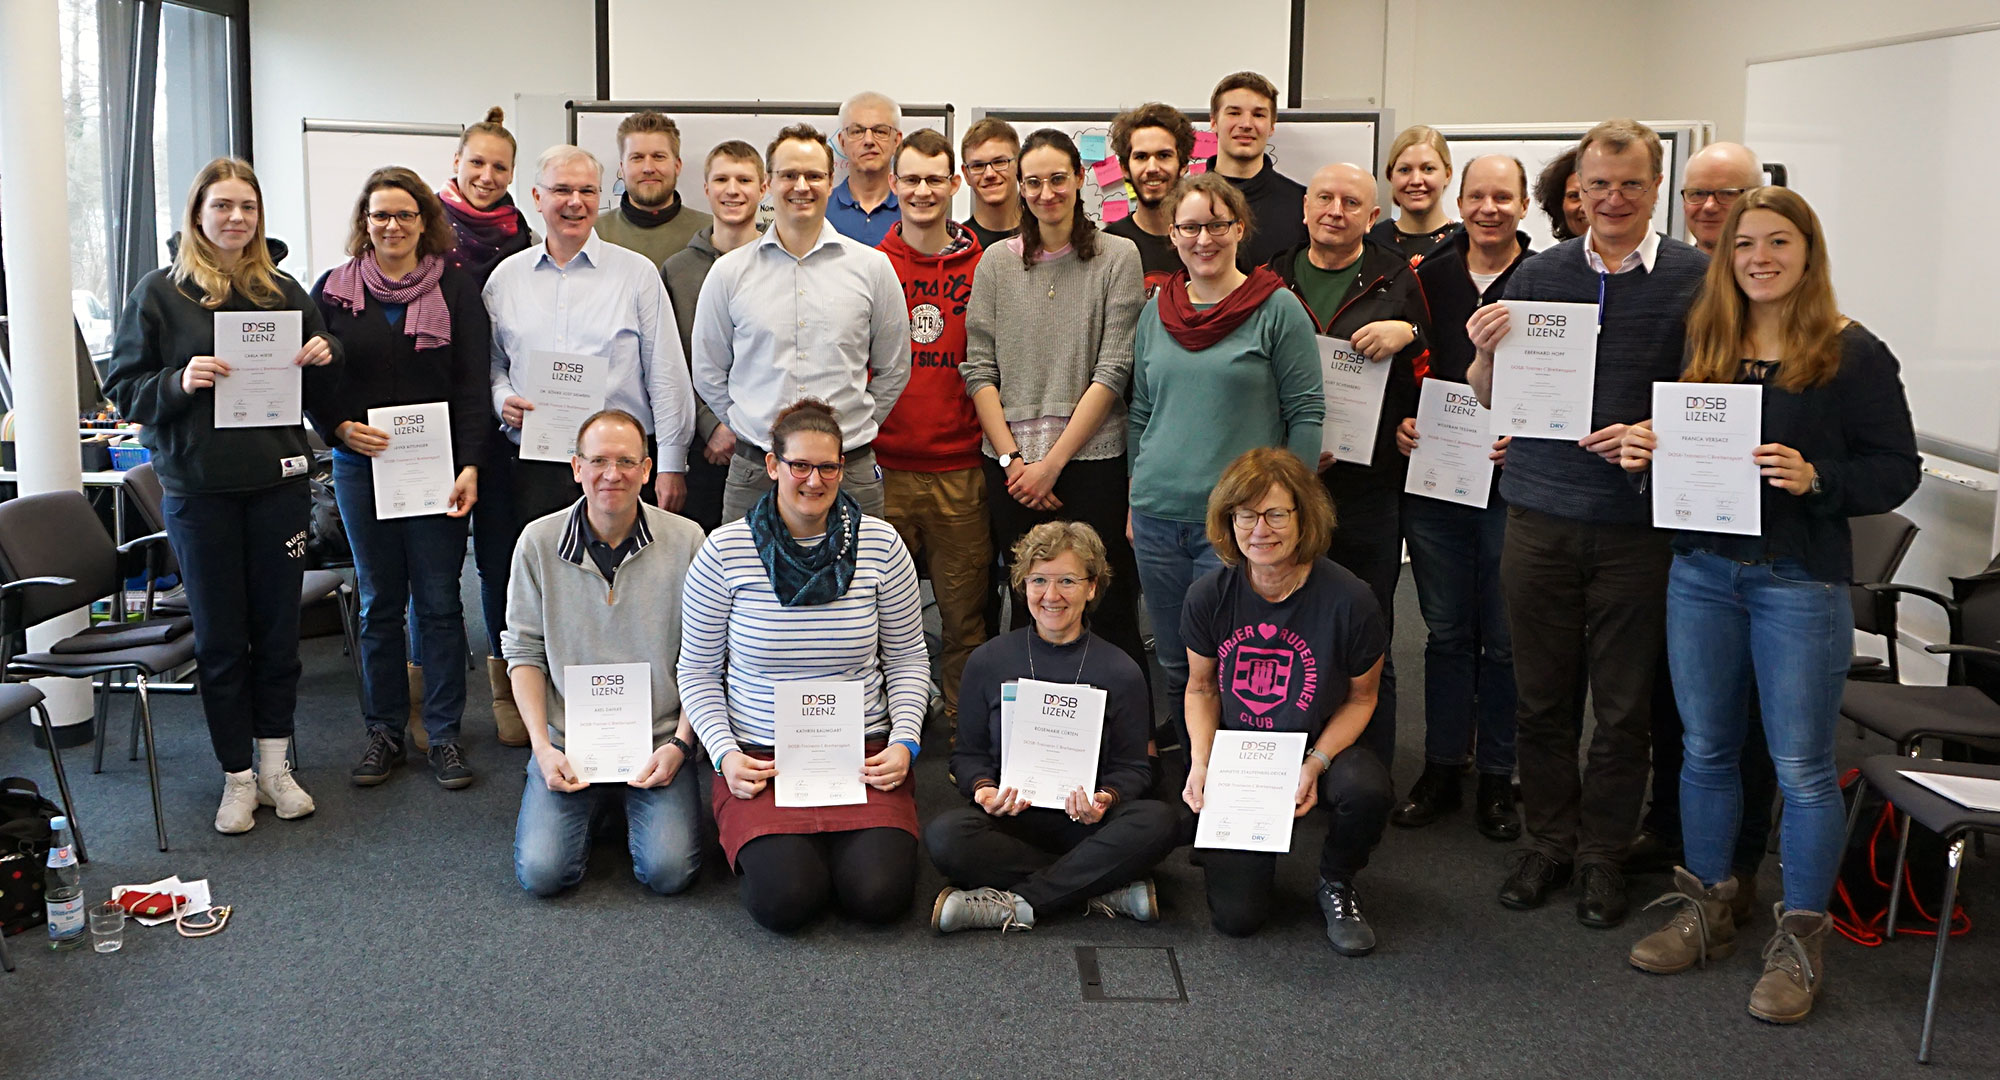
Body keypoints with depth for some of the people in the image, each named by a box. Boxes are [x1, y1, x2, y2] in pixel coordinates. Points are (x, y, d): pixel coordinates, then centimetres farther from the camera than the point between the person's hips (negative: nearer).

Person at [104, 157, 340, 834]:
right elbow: (123, 389, -1)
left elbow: (316, 394, 15)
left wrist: (322, 360, -6)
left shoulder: (283, 291, 9)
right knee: (220, 636, 6)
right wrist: (180, 382, -19)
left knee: (278, 628, 9)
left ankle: (274, 765, 22)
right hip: (199, 487, -2)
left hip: (278, 480, 3)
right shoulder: (160, 292, 0)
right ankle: (237, 777, 17)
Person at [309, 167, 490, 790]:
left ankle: (443, 733, 11)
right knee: (379, 603, 9)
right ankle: (384, 730, 19)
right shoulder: (333, 290, 7)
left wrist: (470, 465, -12)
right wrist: (341, 429, -10)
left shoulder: (455, 289, 2)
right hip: (361, 466, 2)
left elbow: (473, 383, -3)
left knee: (439, 602, 2)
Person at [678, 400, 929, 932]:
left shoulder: (880, 544, -1)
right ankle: (753, 839, 13)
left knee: (879, 894, -19)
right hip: (760, 757, -1)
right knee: (786, 899, -21)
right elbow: (698, 672, 3)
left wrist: (904, 742, -7)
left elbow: (907, 659, 7)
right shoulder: (725, 550, -5)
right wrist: (724, 753, -10)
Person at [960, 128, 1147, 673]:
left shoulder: (1117, 257, 0)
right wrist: (1011, 458, -5)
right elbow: (979, 369, 5)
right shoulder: (996, 262, 8)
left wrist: (1052, 461, -9)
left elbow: (1114, 369, -6)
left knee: (1108, 614, -1)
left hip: (1092, 459, -2)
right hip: (1011, 465, 3)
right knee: (1027, 612, 9)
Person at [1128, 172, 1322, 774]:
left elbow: (1306, 414, -4)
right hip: (1157, 515, 5)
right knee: (1175, 667, 13)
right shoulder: (1156, 311, 11)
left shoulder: (1277, 309, -4)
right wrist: (1135, 499, 15)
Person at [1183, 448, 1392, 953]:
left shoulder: (1348, 599, -19)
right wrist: (1201, 763, -11)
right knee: (1236, 916, -12)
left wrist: (1317, 763, -18)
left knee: (1367, 792, -37)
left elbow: (1361, 697, -3)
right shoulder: (1209, 595, -11)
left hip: (1323, 746, -1)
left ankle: (1336, 883, -2)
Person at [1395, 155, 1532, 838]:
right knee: (1447, 631, 12)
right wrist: (1400, 422, -5)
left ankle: (1497, 777, 19)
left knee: (1504, 639, 5)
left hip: (1512, 485, -3)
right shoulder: (1428, 277, 8)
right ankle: (1442, 769, 23)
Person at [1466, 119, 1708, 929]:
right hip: (1540, 514, 2)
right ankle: (1548, 842, 25)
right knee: (1540, 694, 10)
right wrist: (1486, 352, -12)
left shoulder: (1696, 278, -1)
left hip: (1638, 520, -2)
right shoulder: (1538, 275, 6)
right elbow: (1491, 400, 9)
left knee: (1624, 704, 7)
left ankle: (1603, 854, 23)